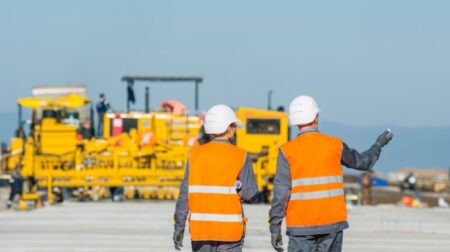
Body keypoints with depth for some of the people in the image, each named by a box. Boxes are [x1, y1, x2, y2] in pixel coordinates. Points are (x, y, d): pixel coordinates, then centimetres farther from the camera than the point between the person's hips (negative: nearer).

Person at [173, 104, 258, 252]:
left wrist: (179, 226, 3)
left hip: (200, 228, 2)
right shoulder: (240, 156, -5)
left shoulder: (195, 154, 0)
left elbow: (184, 194, -2)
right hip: (230, 229, -2)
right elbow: (250, 194, -8)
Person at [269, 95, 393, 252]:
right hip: (332, 221, 2)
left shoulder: (287, 151, -5)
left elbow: (281, 192, -9)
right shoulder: (335, 146, 2)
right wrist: (378, 145, 39)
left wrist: (275, 227, -5)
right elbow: (362, 162, 19)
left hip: (301, 225, -2)